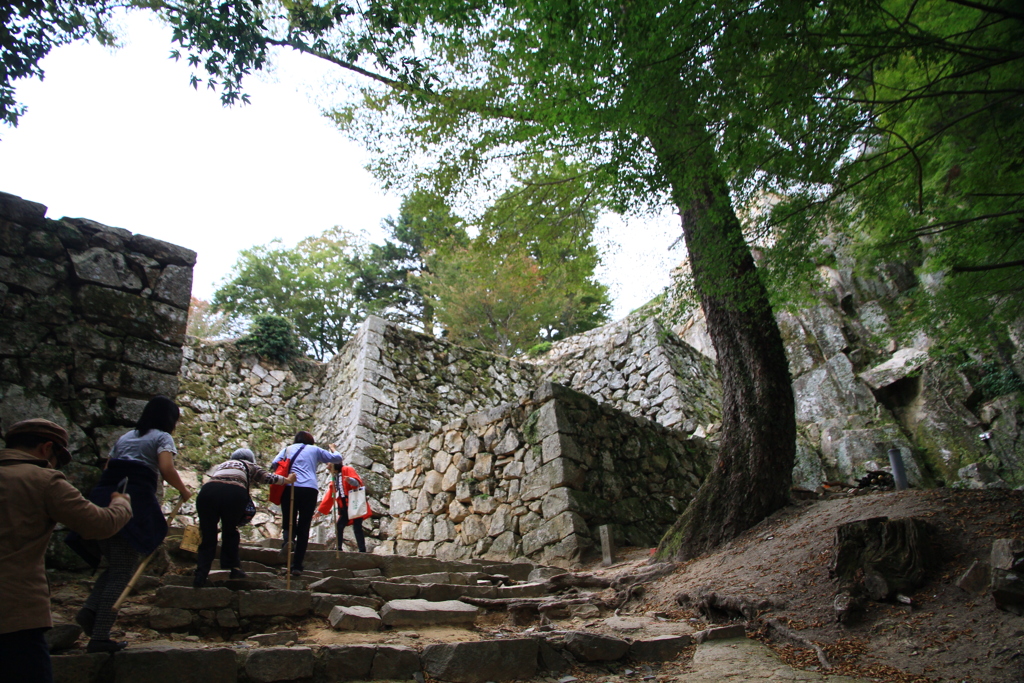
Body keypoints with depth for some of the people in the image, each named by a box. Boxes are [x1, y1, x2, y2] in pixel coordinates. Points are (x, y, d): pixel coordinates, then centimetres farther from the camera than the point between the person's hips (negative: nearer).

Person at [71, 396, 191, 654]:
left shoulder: (125, 437, 25)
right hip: (135, 502, -7)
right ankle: (100, 637, 1)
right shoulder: (162, 437, 3)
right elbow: (166, 469, -13)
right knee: (122, 572, 0)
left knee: (115, 565, 20)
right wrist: (184, 491, 1)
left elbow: (108, 470, 20)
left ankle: (89, 610, 2)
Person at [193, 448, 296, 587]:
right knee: (230, 533, 19)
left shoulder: (222, 464, 40)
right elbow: (268, 477, 17)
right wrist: (288, 480, 31)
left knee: (208, 536, 11)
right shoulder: (250, 466, 30)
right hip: (235, 492, -2)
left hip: (208, 490, 2)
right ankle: (232, 568, 19)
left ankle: (200, 575, 4)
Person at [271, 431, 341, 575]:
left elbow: (275, 463, 7)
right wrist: (332, 449, 43)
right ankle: (297, 566, 1)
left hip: (290, 487, 1)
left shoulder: (288, 449, 21)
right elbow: (337, 458, 22)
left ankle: (288, 537, -19)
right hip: (310, 489, -1)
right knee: (304, 527, 5)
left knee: (289, 520, 15)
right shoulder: (315, 450, 19)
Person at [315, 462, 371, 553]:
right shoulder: (334, 478, 20)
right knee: (339, 526, -2)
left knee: (357, 527, -12)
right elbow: (329, 497, 24)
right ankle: (338, 549, 3)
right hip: (345, 508, 8)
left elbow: (358, 482, -16)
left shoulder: (347, 470, -3)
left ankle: (362, 550, -12)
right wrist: (320, 511, 25)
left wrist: (351, 481, -38)